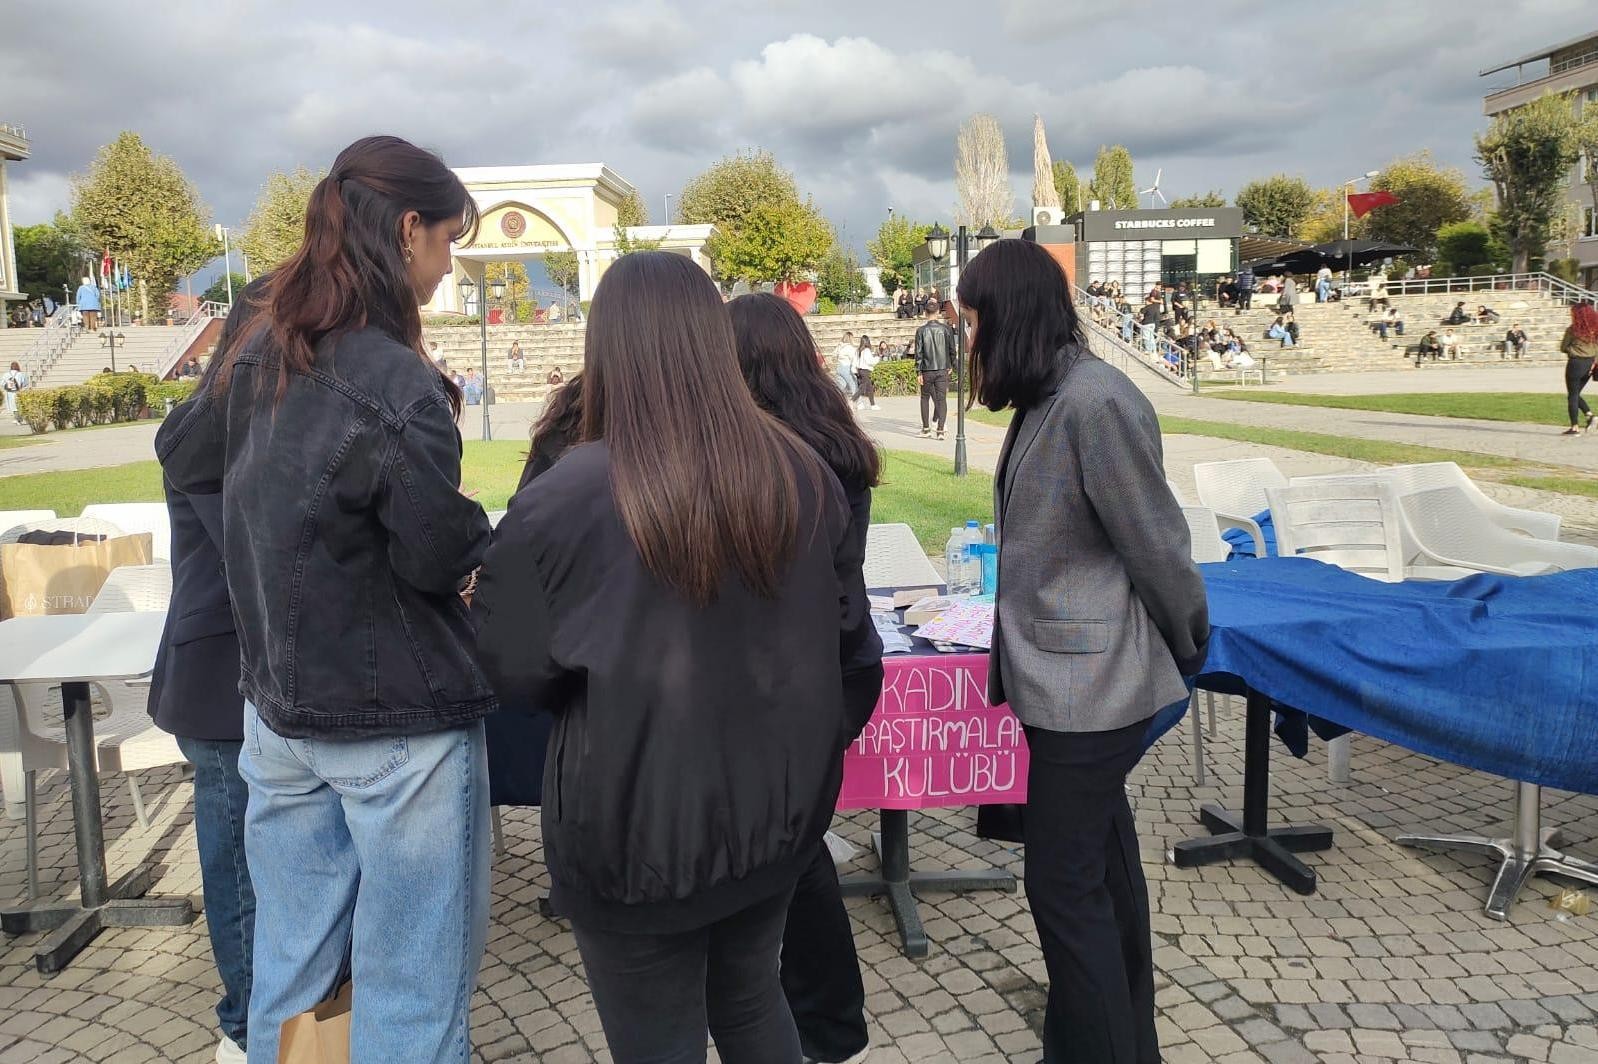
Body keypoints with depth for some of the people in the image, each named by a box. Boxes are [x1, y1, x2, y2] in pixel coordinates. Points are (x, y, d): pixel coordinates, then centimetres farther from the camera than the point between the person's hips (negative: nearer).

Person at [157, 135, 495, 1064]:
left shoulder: (262, 352, 3)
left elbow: (185, 462, 20)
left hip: (279, 705, 8)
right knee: (412, 989, 7)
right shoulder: (394, 381, -21)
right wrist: (481, 532, 1)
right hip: (396, 725, -8)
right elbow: (438, 558, -17)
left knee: (289, 966, 21)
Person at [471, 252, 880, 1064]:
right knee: (751, 999, 28)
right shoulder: (805, 475, -5)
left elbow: (511, 669, -10)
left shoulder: (564, 500, -21)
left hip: (639, 831, -4)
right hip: (777, 810, 5)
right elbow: (850, 639, 5)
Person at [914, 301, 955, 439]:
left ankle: (926, 428, 15)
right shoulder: (946, 329, -2)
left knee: (925, 397, 15)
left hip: (927, 371, 0)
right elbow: (952, 350, 2)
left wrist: (918, 372, -3)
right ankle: (940, 430, -6)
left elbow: (918, 353, -5)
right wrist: (952, 366, 14)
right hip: (942, 370, 0)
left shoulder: (921, 331, -3)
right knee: (941, 399, 2)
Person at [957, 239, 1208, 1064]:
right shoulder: (1048, 401, 9)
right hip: (1067, 679, 9)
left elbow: (1156, 547, -15)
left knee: (1063, 882, 0)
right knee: (1102, 866, 20)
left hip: (1088, 686, -9)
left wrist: (1189, 655, -2)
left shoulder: (1096, 402, -20)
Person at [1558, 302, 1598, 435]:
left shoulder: (1573, 329, -11)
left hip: (1576, 363, -6)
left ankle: (1574, 427, 1)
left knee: (1572, 396, 2)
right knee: (1576, 394, 21)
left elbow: (1563, 348, -4)